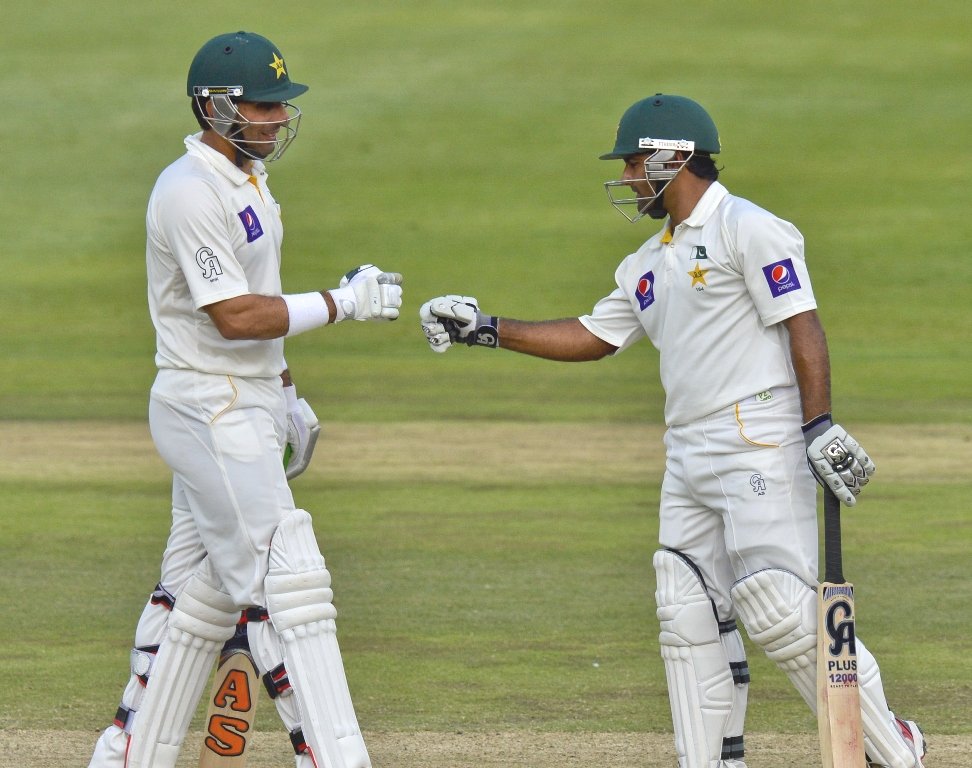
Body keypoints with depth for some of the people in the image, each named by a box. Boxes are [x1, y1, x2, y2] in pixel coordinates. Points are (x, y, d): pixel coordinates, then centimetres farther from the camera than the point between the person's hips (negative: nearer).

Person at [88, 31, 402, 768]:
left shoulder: (248, 177, 13)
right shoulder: (191, 192, -19)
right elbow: (233, 316, -23)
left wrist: (286, 394, 18)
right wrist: (343, 302, -20)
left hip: (249, 408, 10)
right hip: (212, 412, -10)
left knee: (200, 589, 13)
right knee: (285, 583, -11)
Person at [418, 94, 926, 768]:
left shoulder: (748, 229, -7)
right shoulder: (650, 264, 20)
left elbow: (803, 327, -13)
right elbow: (591, 338, 25)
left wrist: (820, 427, -21)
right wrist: (485, 329, 20)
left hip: (761, 447, -9)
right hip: (689, 455, 9)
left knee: (778, 608, -15)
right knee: (689, 616, 5)